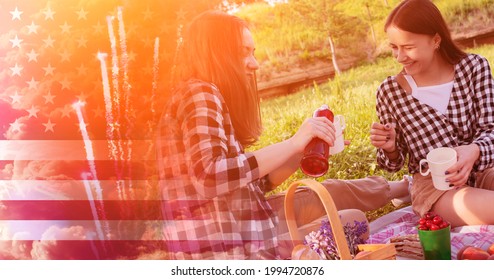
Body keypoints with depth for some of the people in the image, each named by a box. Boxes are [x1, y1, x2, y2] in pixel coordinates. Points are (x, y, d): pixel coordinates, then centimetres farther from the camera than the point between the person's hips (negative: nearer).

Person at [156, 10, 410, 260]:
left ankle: (400, 188, 48)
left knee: (333, 192, 22)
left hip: (241, 233, 9)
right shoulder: (198, 94, -15)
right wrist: (293, 143, -26)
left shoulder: (215, 98, 15)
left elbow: (253, 183, 14)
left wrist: (306, 146, 5)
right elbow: (209, 176, -32)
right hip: (221, 250, -9)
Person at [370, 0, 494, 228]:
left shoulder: (474, 67, -3)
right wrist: (390, 148, -19)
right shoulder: (390, 92, -5)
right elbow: (394, 164, 5)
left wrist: (474, 151, -30)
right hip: (432, 185, -3)